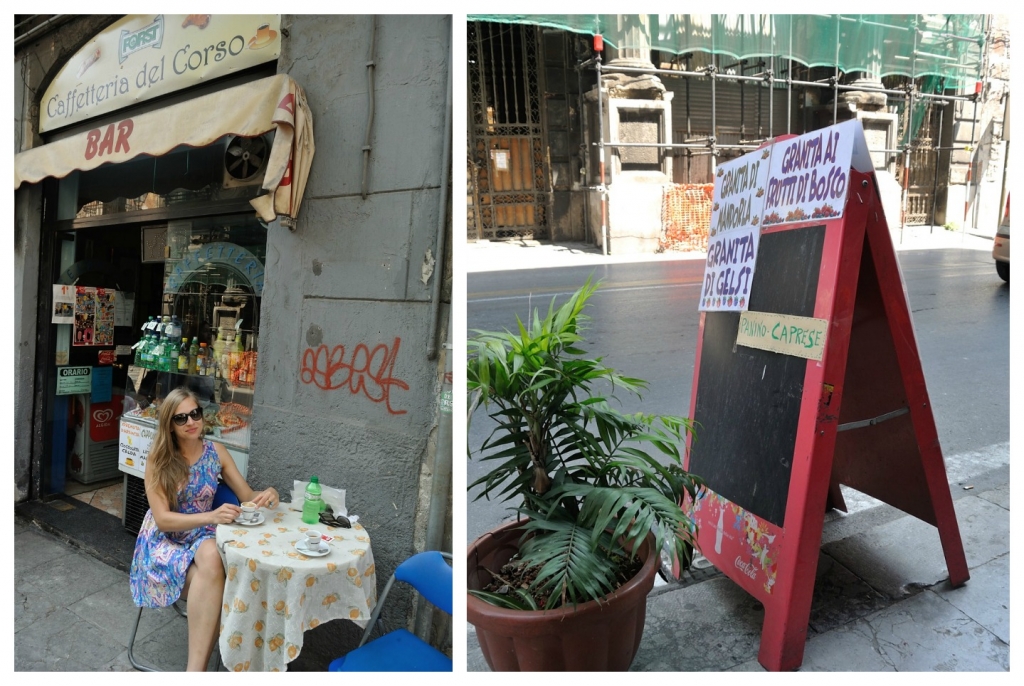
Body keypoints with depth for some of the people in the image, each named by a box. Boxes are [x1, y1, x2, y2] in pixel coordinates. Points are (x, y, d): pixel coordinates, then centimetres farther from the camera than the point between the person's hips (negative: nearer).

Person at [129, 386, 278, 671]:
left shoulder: (216, 452, -1)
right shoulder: (158, 459, -10)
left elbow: (248, 496, 2)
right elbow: (162, 518, -16)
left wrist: (268, 494, -24)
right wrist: (212, 516, -32)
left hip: (202, 538, 2)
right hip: (164, 542, -2)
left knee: (211, 556, -36)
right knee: (212, 577, -33)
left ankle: (195, 669, -33)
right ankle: (198, 668, -23)